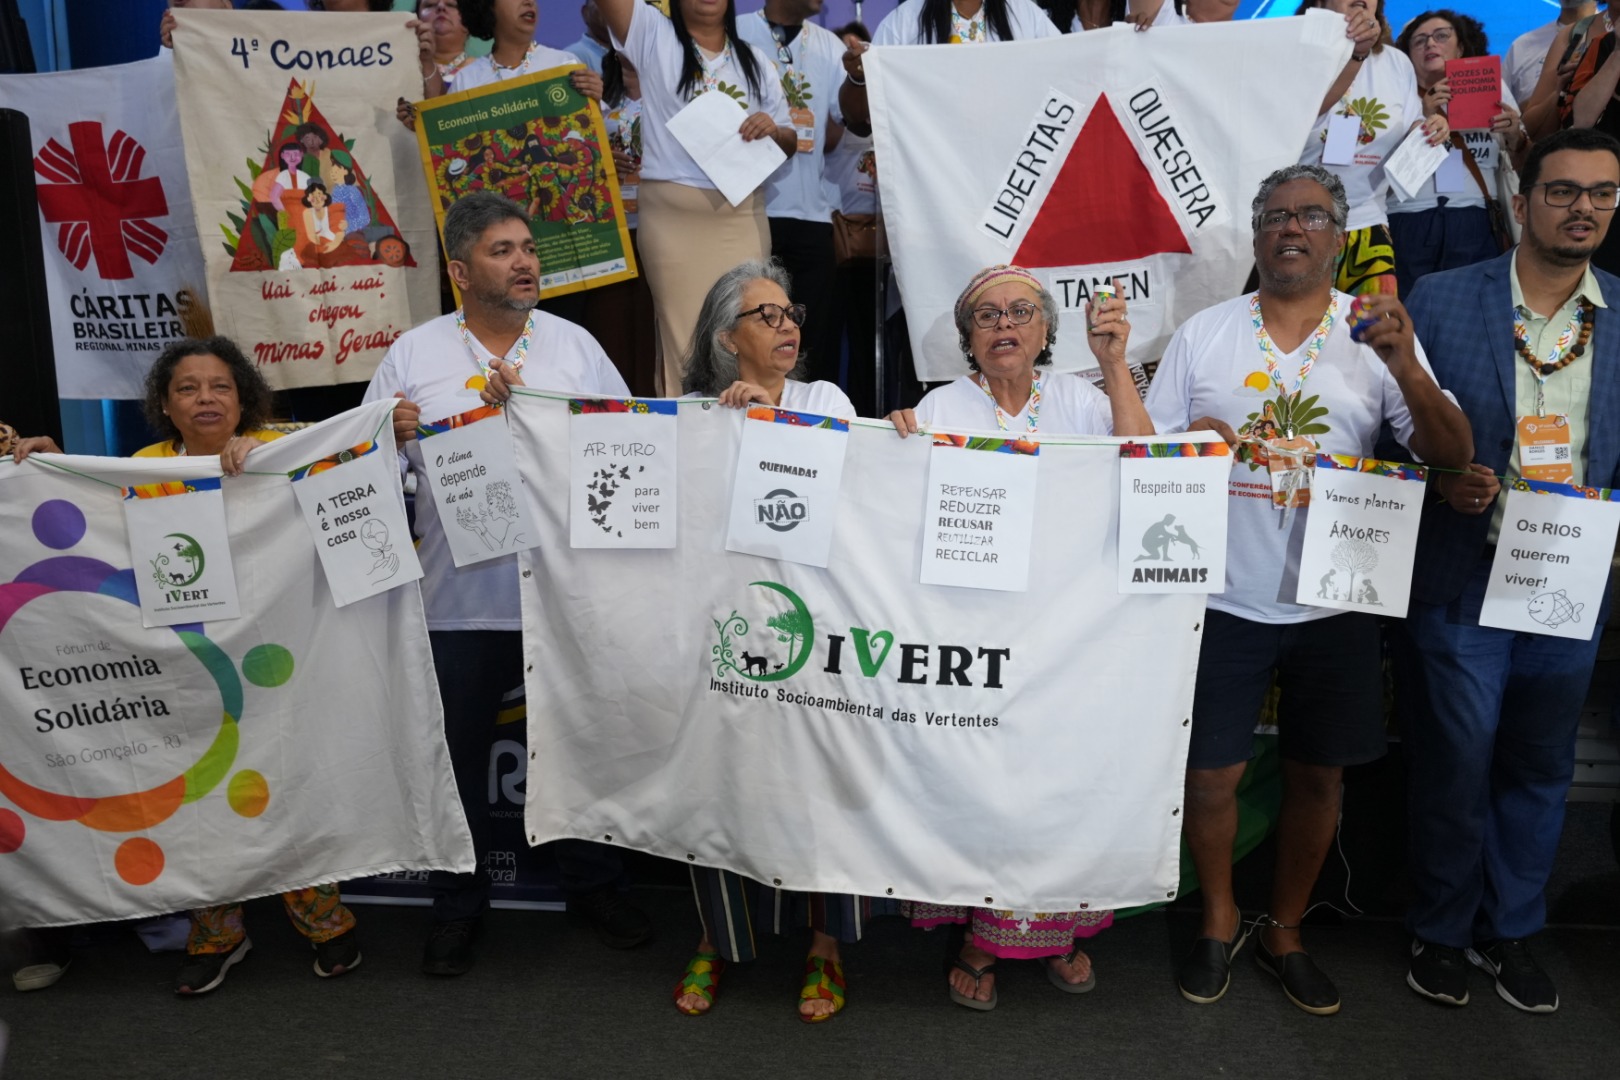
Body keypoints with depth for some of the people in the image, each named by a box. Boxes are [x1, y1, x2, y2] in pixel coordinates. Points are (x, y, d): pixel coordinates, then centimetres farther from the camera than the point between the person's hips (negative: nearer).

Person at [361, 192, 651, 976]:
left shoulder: (574, 345, 7)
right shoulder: (413, 355, 5)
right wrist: (391, 436, -16)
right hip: (461, 598, 0)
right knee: (460, 755, 9)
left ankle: (592, 889, 32)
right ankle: (458, 908, 28)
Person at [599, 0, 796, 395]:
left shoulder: (755, 61, 17)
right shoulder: (654, 37, 8)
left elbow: (790, 142, 16)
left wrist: (773, 130, -5)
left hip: (742, 218, 3)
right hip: (673, 216, -3)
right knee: (683, 336, -3)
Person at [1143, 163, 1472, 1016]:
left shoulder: (1376, 337, 1)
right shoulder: (1201, 335, 2)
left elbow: (1454, 457, -6)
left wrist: (1405, 366, -22)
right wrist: (1190, 446, -18)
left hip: (1333, 603, 1)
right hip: (1225, 600, -1)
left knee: (1318, 776, 12)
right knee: (1210, 774, 4)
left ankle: (1283, 933, 34)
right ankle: (1219, 921, 30)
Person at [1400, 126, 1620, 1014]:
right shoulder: (1440, 300, -3)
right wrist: (1442, 481, -16)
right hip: (1464, 576, -3)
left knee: (1539, 766, 15)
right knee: (1455, 760, 6)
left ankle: (1510, 932, 33)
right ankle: (1440, 932, 26)